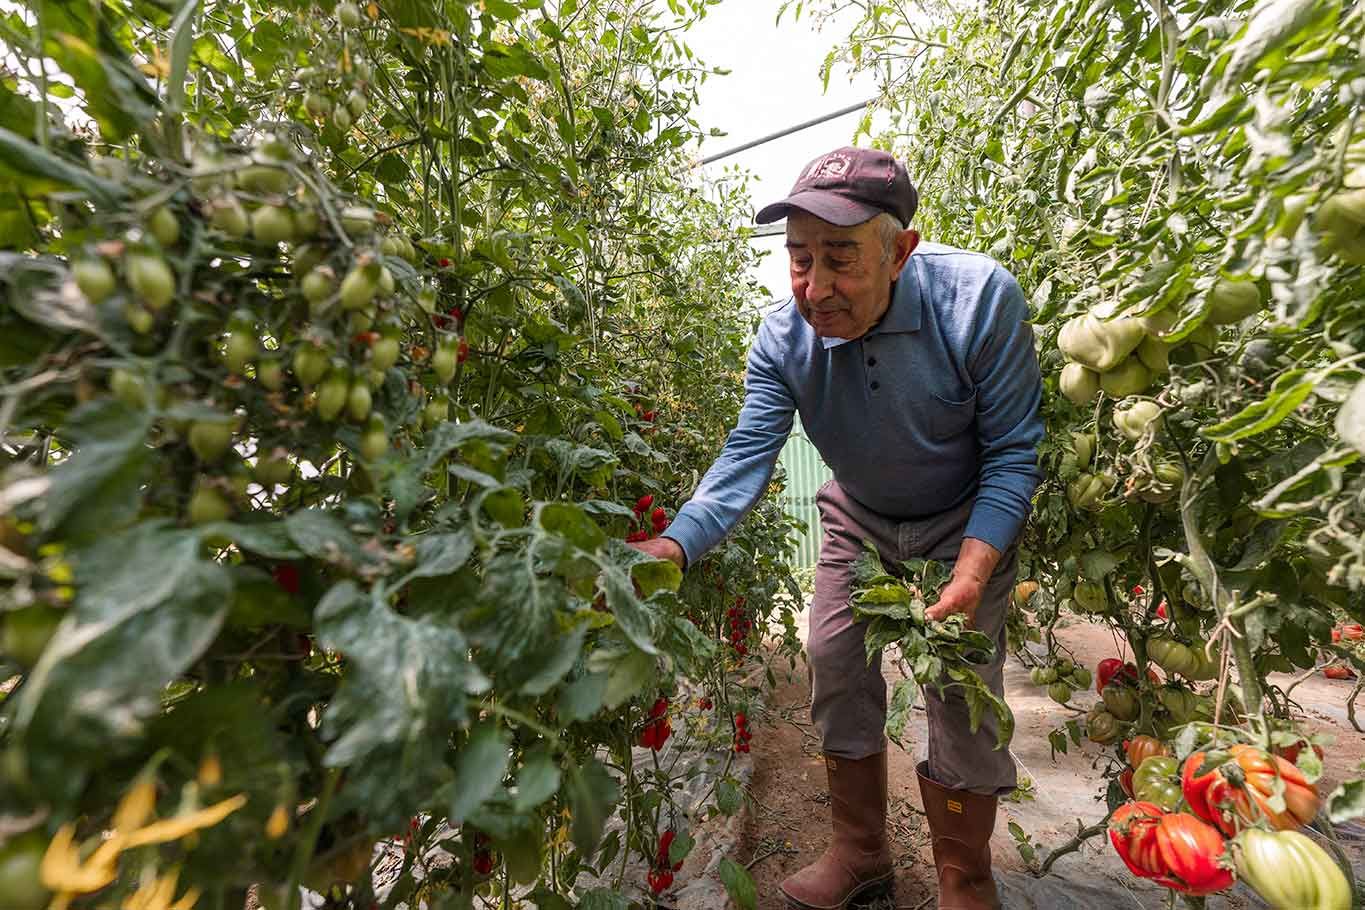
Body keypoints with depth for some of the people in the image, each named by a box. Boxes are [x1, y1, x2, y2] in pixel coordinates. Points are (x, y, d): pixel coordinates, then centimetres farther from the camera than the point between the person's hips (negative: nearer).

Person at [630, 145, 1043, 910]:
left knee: (962, 695, -3)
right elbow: (747, 458, -24)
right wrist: (672, 547, -40)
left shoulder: (980, 300, -28)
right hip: (859, 522, 3)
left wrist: (973, 570, -31)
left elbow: (1013, 450, -20)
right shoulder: (783, 338, -21)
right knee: (836, 666, 5)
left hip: (967, 523, -2)